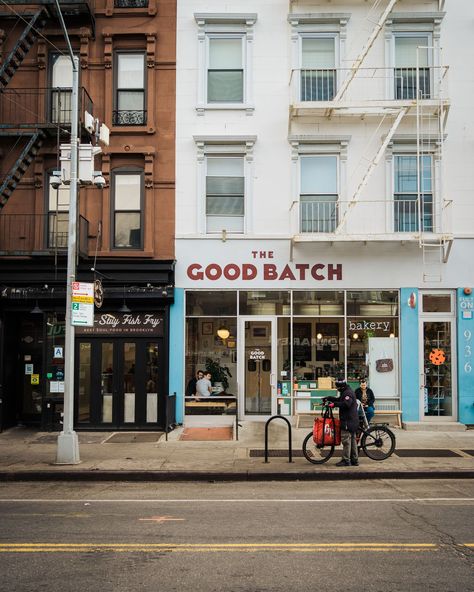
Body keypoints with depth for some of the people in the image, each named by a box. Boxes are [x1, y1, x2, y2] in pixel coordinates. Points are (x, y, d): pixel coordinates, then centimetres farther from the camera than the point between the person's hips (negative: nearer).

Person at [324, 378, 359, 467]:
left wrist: (334, 404, -28)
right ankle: (354, 460, 18)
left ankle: (346, 460, -7)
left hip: (348, 421, -11)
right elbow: (339, 399, 30)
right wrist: (328, 398, 20)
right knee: (352, 440, 13)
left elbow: (346, 404, -29)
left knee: (346, 440, -9)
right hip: (352, 420, 11)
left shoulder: (347, 393, -14)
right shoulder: (346, 392, 20)